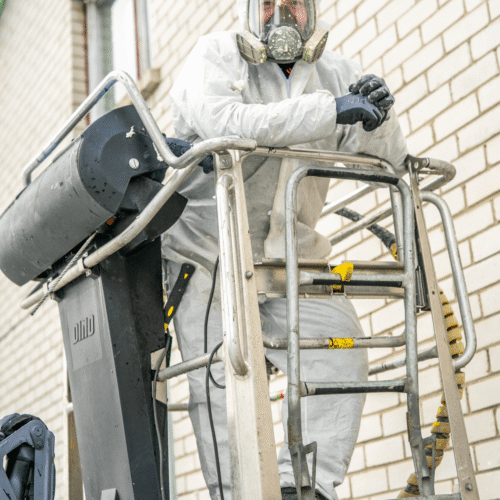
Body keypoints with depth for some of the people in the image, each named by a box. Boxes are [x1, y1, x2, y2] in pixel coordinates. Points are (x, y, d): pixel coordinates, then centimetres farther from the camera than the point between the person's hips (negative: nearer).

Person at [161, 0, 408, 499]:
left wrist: (374, 121, -23)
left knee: (341, 354, -11)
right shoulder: (214, 57, -7)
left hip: (290, 256, 4)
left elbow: (389, 159, 1)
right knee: (222, 382, -7)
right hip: (210, 254, -4)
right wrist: (328, 110, -35)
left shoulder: (336, 73, 6)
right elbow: (223, 122, -29)